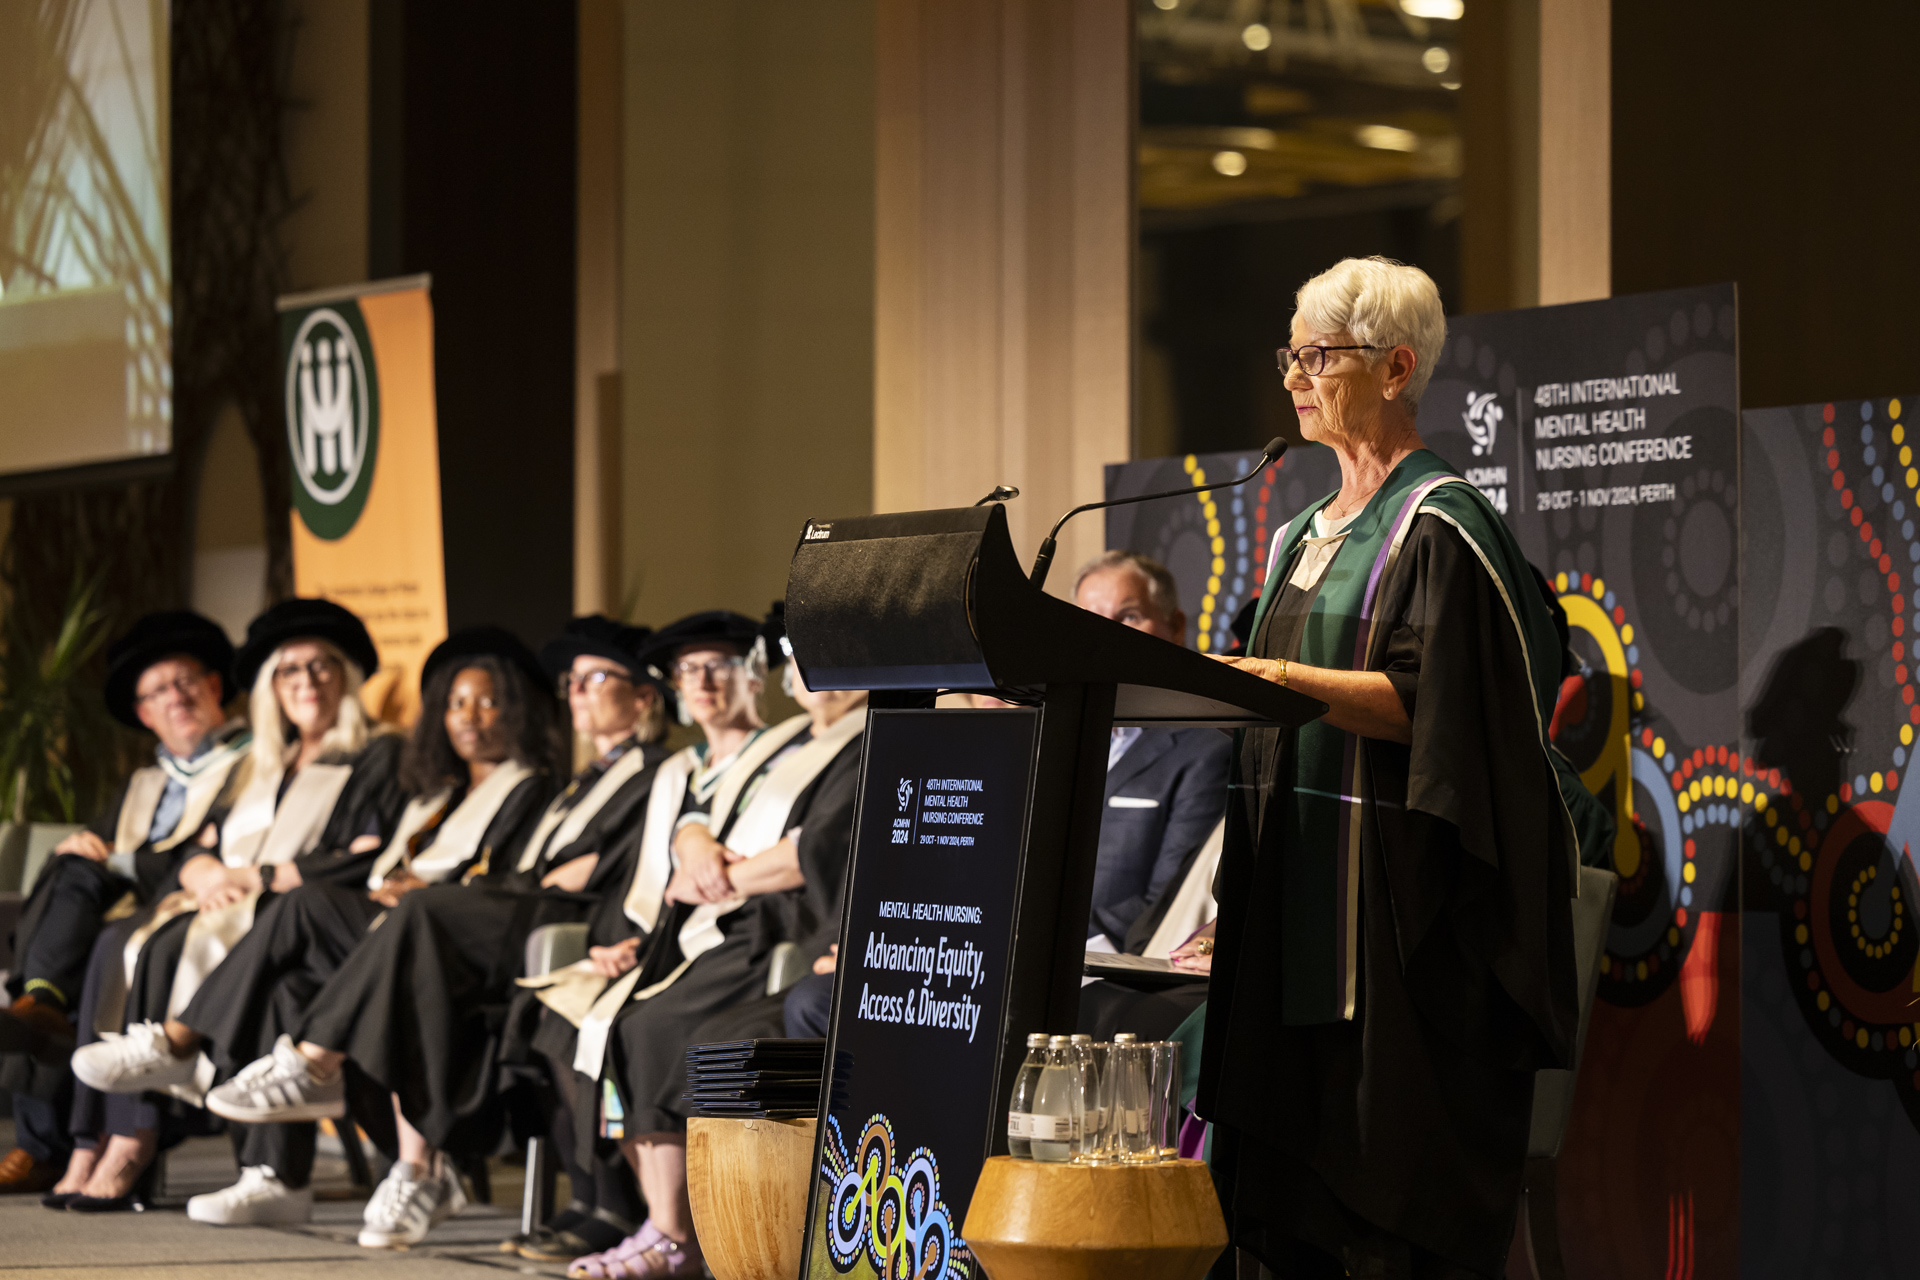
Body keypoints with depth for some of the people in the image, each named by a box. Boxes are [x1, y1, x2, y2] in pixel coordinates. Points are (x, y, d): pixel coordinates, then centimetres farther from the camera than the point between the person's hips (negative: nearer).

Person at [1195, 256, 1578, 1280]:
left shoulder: (1439, 526, -8)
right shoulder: (1305, 534, 19)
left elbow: (1422, 704, -18)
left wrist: (1280, 678, -25)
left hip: (1394, 897, -8)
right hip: (1293, 905, 8)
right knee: (1295, 1183, 6)